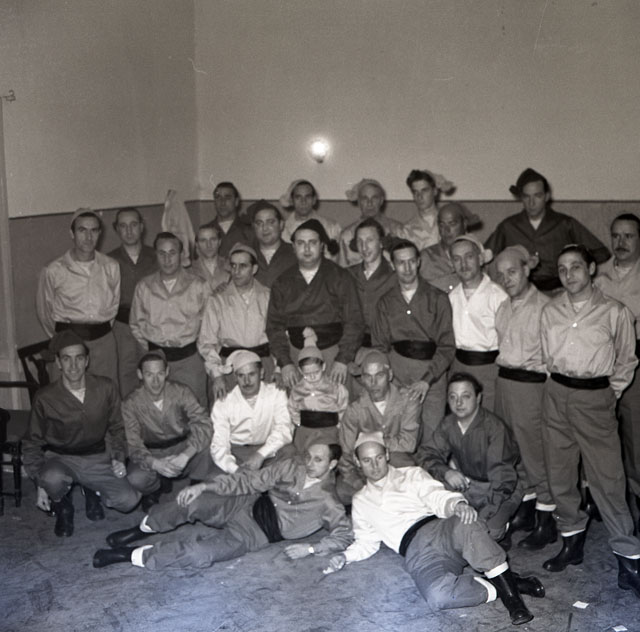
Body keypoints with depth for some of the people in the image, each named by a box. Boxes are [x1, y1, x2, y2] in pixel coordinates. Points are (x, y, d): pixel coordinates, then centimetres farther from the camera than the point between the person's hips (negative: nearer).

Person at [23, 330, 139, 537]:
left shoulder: (106, 388, -7)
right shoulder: (45, 398, -12)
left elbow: (116, 428, 9)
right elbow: (32, 443, -1)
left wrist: (119, 457, -5)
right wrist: (40, 484, -7)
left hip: (98, 460, 2)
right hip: (61, 459, -2)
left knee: (128, 501, -18)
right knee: (52, 479, -38)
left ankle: (92, 491, 17)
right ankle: (62, 506, 1)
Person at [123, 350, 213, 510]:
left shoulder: (181, 392, -14)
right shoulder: (131, 404, -14)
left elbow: (204, 424, -26)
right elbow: (134, 446, -18)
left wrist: (185, 455, -42)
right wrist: (155, 463, -39)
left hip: (183, 449, 0)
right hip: (151, 454, 0)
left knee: (206, 442, -31)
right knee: (136, 479, -32)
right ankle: (153, 491, 7)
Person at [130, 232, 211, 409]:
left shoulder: (198, 286, 0)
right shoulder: (144, 287, 6)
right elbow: (136, 324, 15)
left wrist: (198, 346, 2)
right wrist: (149, 349, 9)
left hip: (189, 359, -2)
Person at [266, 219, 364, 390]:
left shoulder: (340, 278, 4)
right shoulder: (282, 283, 11)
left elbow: (354, 322, -1)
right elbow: (274, 326, 7)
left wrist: (342, 360, -12)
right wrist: (285, 363, -6)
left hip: (334, 350, -2)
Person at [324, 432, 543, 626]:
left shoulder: (412, 475, 21)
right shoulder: (361, 501, 26)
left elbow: (436, 496, 4)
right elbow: (366, 541, 27)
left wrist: (456, 504, -19)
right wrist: (346, 556, 6)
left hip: (441, 529, 1)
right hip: (415, 551, 0)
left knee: (466, 525, -39)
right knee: (437, 595, -36)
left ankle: (507, 584, -28)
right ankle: (499, 588, -18)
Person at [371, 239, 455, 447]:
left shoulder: (437, 299, 4)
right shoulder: (386, 302, 12)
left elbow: (447, 346, 0)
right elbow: (379, 346, 13)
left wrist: (427, 380, -12)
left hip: (432, 374, -1)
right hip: (397, 373, 1)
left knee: (432, 436, -7)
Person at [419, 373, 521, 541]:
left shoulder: (494, 426, -21)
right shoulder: (447, 424, -3)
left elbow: (503, 477, -25)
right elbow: (429, 456, -2)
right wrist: (446, 472, -26)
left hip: (500, 490, -5)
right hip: (464, 483, 5)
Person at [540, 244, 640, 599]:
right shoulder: (550, 311, 6)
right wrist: (559, 380, 11)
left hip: (595, 397, -4)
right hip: (557, 393, 4)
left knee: (607, 477, -6)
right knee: (559, 472, 9)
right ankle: (572, 540, 25)